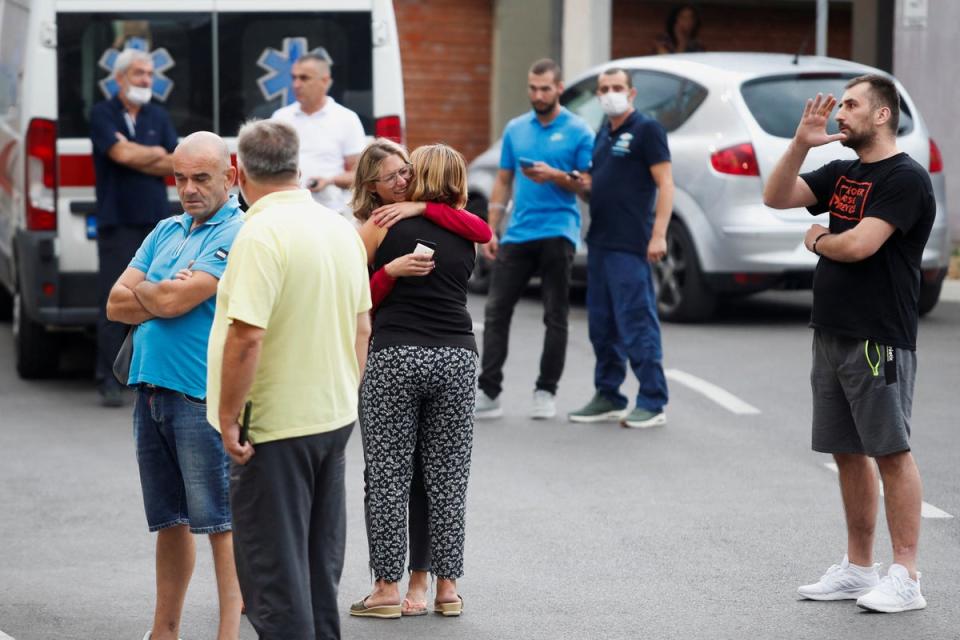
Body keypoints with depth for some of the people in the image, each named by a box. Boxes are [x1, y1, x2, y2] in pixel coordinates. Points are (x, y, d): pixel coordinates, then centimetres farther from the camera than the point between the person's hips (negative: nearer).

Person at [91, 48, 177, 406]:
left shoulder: (159, 117, 13)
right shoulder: (103, 114, 0)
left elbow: (177, 165, 2)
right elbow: (122, 154, -16)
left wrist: (135, 156, -8)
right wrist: (156, 153, 0)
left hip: (157, 220, 4)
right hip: (117, 223, -4)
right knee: (113, 303, -4)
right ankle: (109, 382, -1)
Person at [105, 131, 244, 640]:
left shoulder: (238, 235, -9)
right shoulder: (166, 232, 17)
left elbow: (172, 301, -17)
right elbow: (116, 305, 9)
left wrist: (142, 291, 4)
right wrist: (165, 294, -7)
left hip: (203, 398, -8)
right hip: (151, 389, 8)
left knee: (220, 521, -4)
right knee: (170, 521, 14)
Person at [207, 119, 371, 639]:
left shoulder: (262, 233, -19)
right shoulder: (342, 229, 6)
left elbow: (247, 335, -25)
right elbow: (361, 328, 14)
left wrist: (229, 417, -16)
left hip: (274, 426, -8)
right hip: (335, 416, 8)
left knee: (274, 567, -1)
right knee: (321, 562, 17)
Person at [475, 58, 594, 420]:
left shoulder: (578, 132, -1)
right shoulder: (515, 129, 13)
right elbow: (503, 182, 16)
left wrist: (556, 176, -18)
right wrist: (491, 230, 8)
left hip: (557, 233, -4)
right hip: (517, 234, 4)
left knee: (555, 317, 2)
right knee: (496, 311, -2)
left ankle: (546, 392, 10)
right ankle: (488, 393, 0)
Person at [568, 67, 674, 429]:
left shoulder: (646, 130, -6)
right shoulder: (603, 134, 18)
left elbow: (665, 184, -11)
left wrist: (659, 235, -19)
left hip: (630, 246, -8)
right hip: (599, 243, 8)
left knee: (637, 323, -8)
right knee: (602, 325, 12)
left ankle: (653, 403, -3)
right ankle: (607, 397, 21)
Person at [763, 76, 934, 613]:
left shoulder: (906, 178, -11)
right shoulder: (841, 174, 15)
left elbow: (859, 244, -20)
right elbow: (776, 197, 8)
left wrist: (818, 240, 0)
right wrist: (801, 143, -4)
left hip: (879, 339, -8)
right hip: (832, 332, 8)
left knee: (891, 452, -6)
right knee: (848, 452, 11)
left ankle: (906, 578, -3)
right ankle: (859, 569, 19)